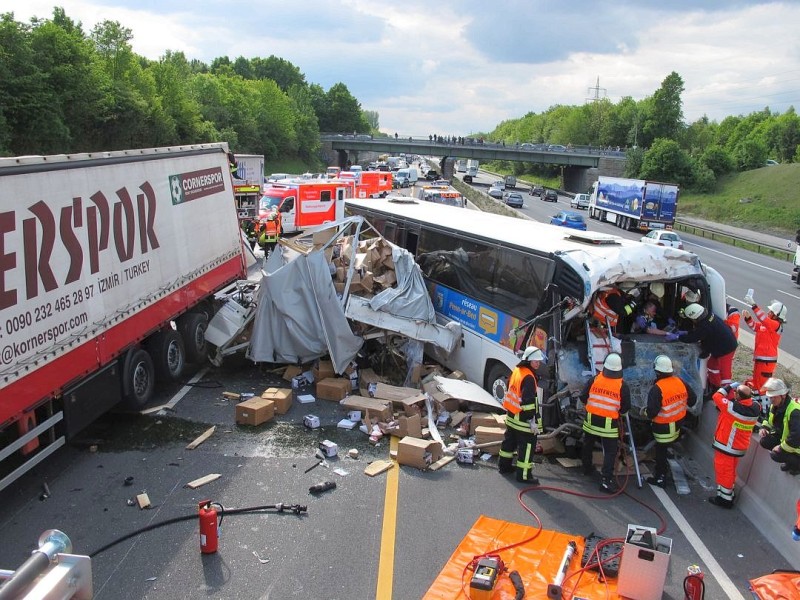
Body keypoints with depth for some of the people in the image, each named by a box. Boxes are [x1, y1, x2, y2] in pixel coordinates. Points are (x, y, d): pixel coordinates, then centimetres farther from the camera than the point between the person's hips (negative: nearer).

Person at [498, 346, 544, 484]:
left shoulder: (516, 371, 7)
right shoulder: (528, 378, -23)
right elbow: (529, 402, -26)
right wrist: (533, 421, -21)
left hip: (511, 416, 10)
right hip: (523, 419, -10)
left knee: (510, 440, 22)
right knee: (528, 445, -2)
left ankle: (504, 465, 35)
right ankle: (524, 474, 2)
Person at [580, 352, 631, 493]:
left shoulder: (595, 379, -6)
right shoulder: (622, 385, -11)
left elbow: (583, 397, 0)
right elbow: (626, 407, -5)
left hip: (591, 419, 4)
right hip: (609, 423, -3)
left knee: (588, 445, 23)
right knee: (610, 451, 0)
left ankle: (587, 467, 42)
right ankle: (606, 479, -7)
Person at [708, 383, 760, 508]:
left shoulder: (734, 408, -31)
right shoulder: (754, 408, -12)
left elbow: (717, 397, -18)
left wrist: (729, 387, -7)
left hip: (727, 446, -7)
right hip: (739, 446, 7)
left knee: (724, 471, 9)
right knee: (729, 471, 23)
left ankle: (724, 499, 20)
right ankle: (727, 495, 37)